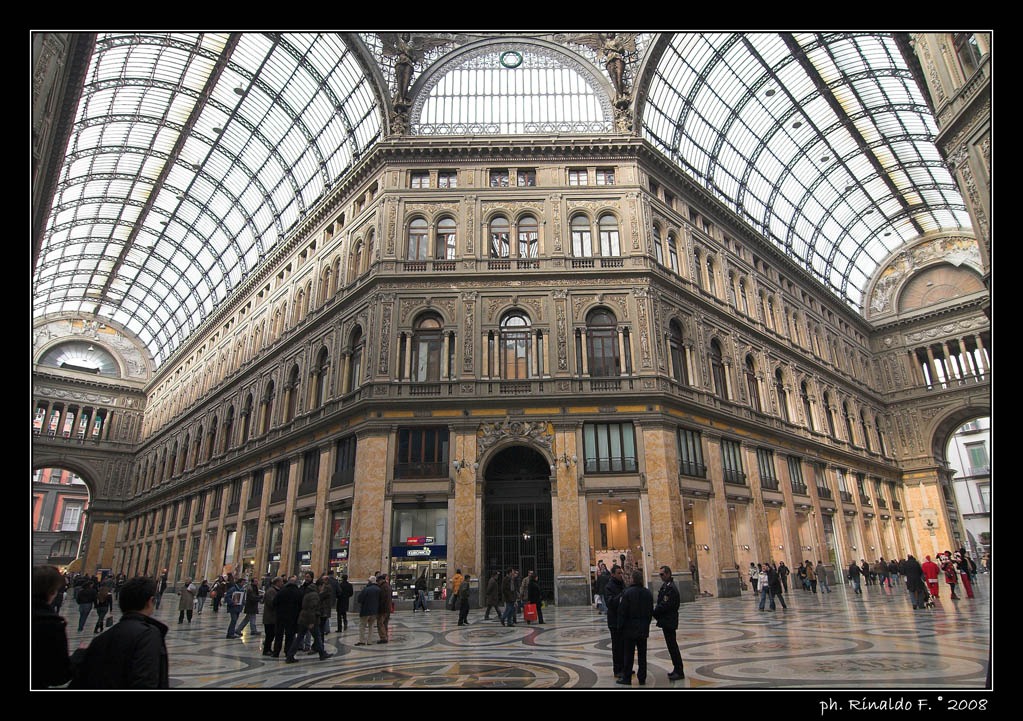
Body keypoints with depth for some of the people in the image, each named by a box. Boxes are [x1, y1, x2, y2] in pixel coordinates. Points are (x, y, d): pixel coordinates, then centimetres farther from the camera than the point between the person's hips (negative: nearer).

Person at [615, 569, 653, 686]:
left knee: (628, 654, 3)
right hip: (644, 630, 5)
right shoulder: (648, 593, 2)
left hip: (630, 629, -5)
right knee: (642, 654, 11)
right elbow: (651, 612, 9)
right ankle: (642, 678, 16)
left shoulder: (627, 593, -16)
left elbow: (622, 612, -14)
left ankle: (627, 678, 9)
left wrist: (620, 627, -3)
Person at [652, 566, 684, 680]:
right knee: (672, 645, 16)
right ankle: (677, 670, 25)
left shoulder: (671, 588, -19)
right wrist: (656, 612, 1)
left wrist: (654, 612, -11)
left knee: (672, 646, -4)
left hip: (669, 621, -10)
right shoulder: (665, 586, 12)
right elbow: (661, 603, 15)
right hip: (666, 621, 10)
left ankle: (679, 672, 3)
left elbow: (665, 605, -22)